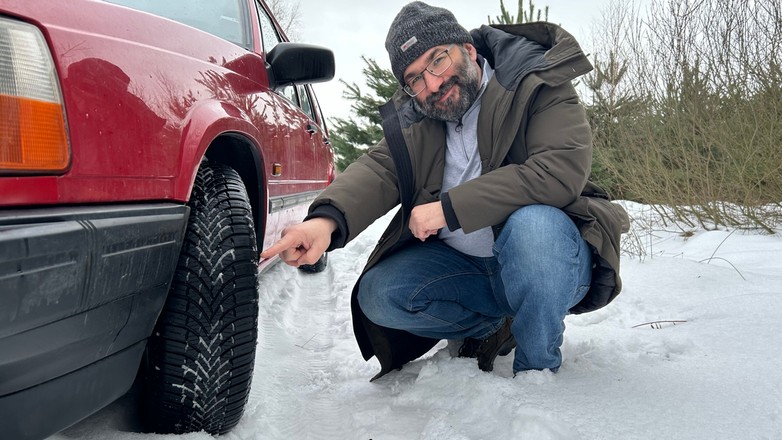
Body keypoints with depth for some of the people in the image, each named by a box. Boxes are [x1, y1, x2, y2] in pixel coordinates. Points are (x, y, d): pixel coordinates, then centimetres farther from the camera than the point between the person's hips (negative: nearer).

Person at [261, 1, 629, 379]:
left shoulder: (537, 84, -13)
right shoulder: (415, 121, 3)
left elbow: (561, 170, -29)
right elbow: (379, 168, -16)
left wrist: (450, 208, -28)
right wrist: (327, 218, -38)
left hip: (550, 260, -5)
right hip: (462, 264, 5)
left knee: (532, 223, -37)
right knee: (378, 296, -14)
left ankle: (537, 370, -14)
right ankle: (491, 328, 8)